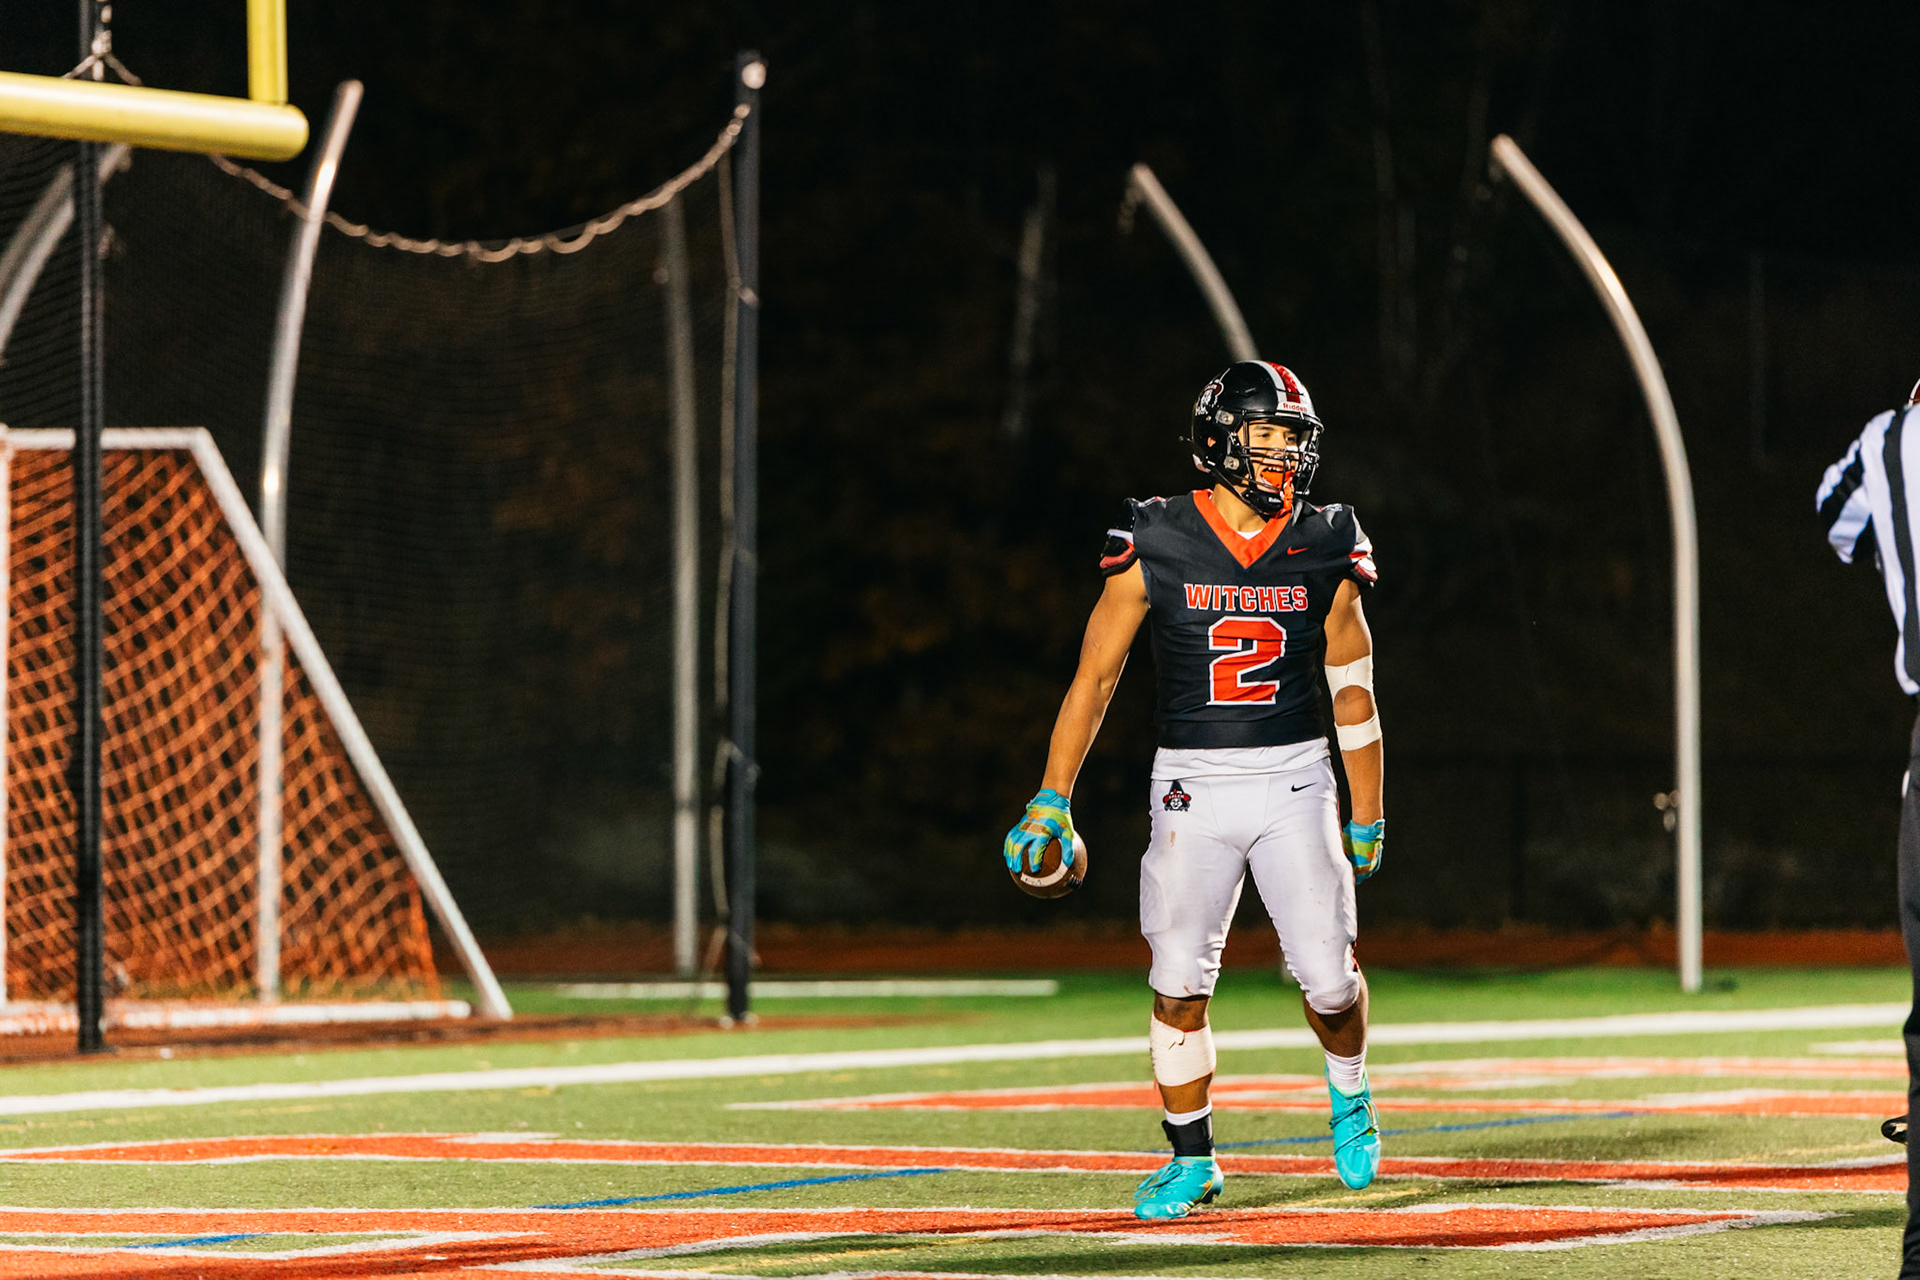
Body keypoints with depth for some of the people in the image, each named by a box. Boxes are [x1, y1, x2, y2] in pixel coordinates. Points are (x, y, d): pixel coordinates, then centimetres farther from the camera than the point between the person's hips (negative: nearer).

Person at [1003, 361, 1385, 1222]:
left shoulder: (1322, 551, 1)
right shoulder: (1158, 547, -5)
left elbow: (1352, 689, 9)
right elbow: (1095, 674, 0)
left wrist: (1369, 817, 11)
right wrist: (1051, 802, -3)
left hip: (1295, 779, 1)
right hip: (1193, 785, -1)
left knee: (1326, 972, -6)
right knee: (1180, 981, -3)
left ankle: (1349, 1093, 27)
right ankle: (1192, 1161, 13)